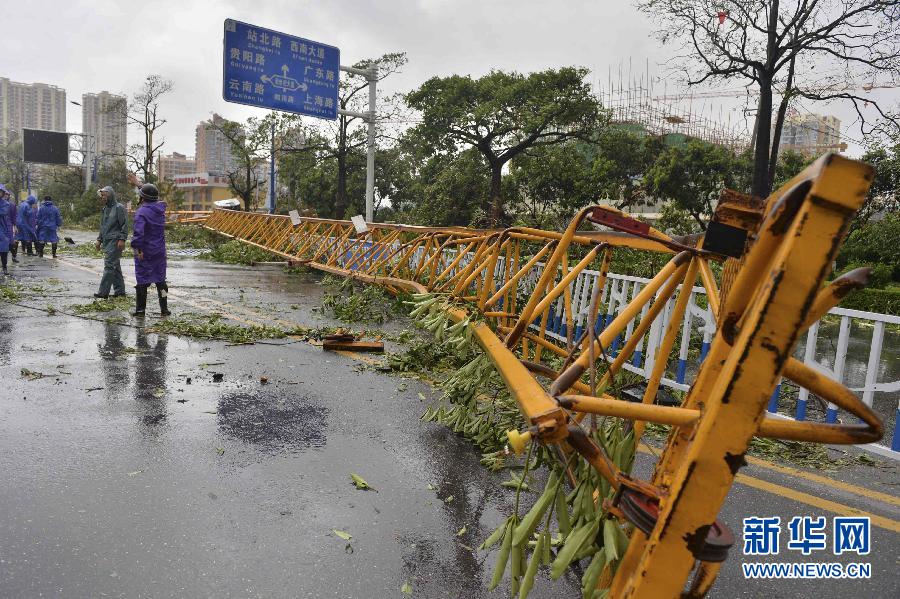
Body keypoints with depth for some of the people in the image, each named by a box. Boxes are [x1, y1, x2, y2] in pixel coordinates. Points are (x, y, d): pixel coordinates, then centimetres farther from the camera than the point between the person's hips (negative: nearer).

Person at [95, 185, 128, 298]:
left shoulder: (119, 208, -8)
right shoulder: (105, 209, 18)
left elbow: (124, 225, -13)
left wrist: (122, 239, -19)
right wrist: (99, 239, 20)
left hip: (115, 242, -9)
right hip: (107, 242, 9)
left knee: (109, 266, -11)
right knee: (115, 266, 11)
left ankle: (103, 292, -11)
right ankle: (120, 291, 16)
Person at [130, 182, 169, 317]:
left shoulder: (141, 212, -17)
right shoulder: (160, 208, 2)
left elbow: (138, 232, -29)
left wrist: (137, 247, -20)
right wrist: (138, 183, 31)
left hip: (144, 252, -5)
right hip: (160, 251, 5)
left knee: (142, 280, 4)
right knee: (160, 280, 12)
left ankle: (140, 309, 10)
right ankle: (164, 309, 15)